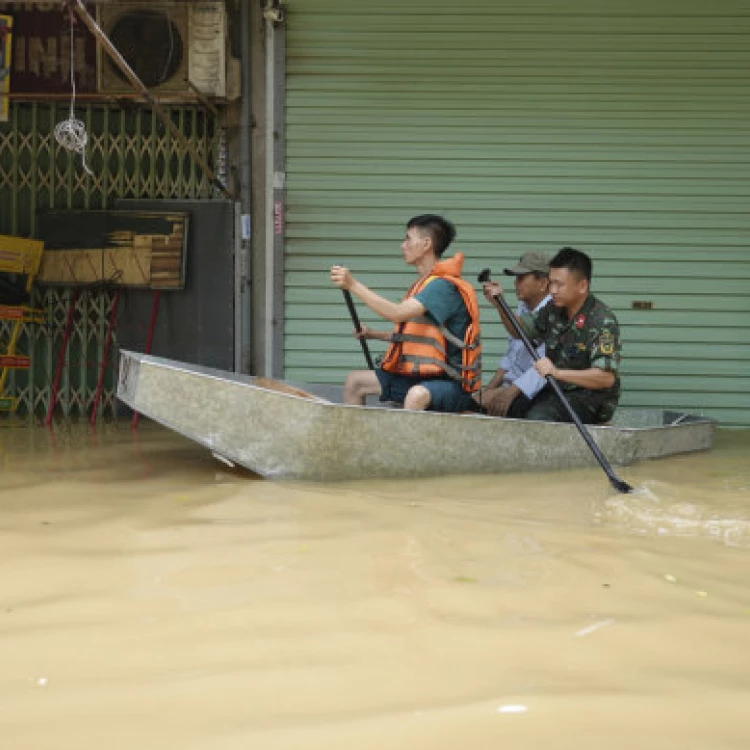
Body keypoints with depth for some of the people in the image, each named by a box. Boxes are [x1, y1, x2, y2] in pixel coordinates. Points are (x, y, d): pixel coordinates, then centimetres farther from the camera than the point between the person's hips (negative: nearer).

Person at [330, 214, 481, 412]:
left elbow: (397, 314, -29)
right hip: (417, 377, 10)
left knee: (417, 395, -41)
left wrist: (353, 284, -25)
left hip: (450, 382, -10)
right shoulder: (424, 284, 15)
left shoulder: (444, 286, -17)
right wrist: (373, 334, 16)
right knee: (355, 381, 12)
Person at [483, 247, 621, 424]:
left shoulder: (602, 321, -17)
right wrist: (499, 303, 5)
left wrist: (558, 373, -31)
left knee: (538, 416, -31)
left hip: (591, 400, -8)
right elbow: (521, 329, 24)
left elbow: (607, 378, -25)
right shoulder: (554, 311, 6)